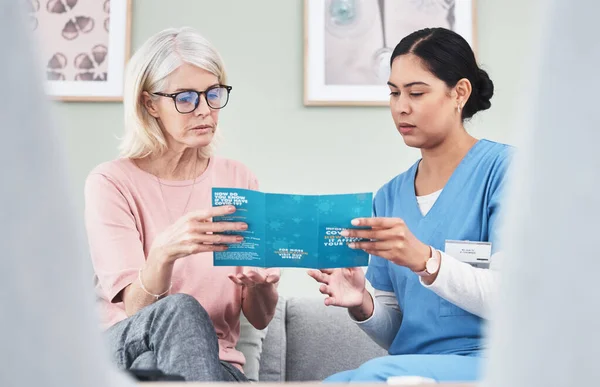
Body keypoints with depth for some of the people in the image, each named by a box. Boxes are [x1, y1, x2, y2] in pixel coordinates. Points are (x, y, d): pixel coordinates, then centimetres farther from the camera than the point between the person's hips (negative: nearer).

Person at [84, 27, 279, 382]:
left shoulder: (239, 180, 6)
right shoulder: (112, 183, -3)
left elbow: (260, 319, 4)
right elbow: (137, 309, -13)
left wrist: (260, 285, -19)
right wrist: (165, 252, -34)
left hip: (216, 361, 0)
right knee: (182, 310, -32)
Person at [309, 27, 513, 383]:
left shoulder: (503, 167, -4)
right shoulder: (389, 197, 12)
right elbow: (395, 332, 14)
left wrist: (425, 260, -26)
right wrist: (363, 306, -9)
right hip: (413, 366, 4)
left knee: (377, 374, -31)